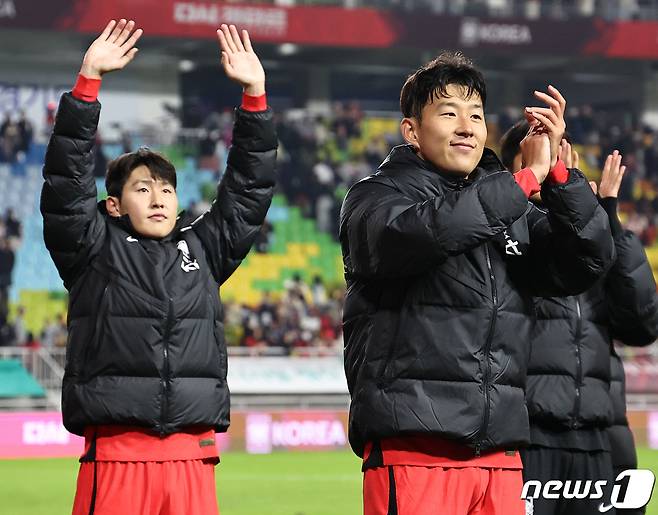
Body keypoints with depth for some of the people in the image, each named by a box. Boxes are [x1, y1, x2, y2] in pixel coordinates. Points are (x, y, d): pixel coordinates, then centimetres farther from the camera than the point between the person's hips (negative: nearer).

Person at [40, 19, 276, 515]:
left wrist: (255, 95, 8)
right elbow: (66, 178, -3)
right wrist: (88, 80, -10)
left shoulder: (203, 248, 18)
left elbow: (248, 188, 16)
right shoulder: (95, 249, 8)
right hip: (114, 455, -3)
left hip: (193, 457, 4)